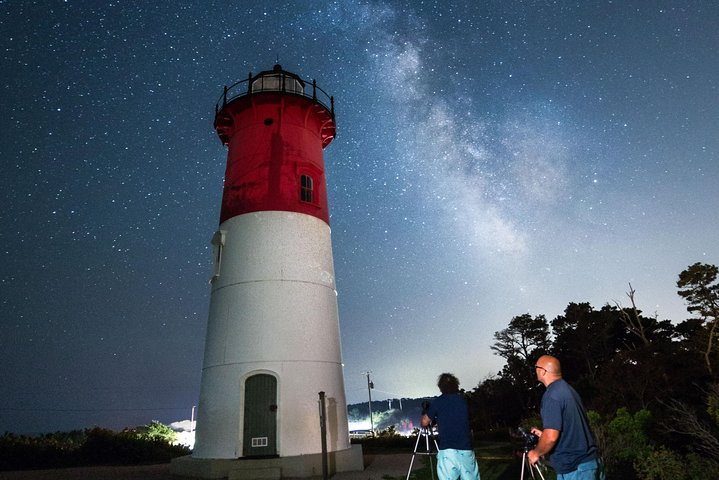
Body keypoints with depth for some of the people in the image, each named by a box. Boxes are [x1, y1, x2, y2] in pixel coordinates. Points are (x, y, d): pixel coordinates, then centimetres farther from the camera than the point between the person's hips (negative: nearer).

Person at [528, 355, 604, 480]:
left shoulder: (551, 395, -20)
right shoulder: (568, 389, 10)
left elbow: (551, 437, -24)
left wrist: (536, 453, -7)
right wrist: (544, 434, 26)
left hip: (574, 468, -9)